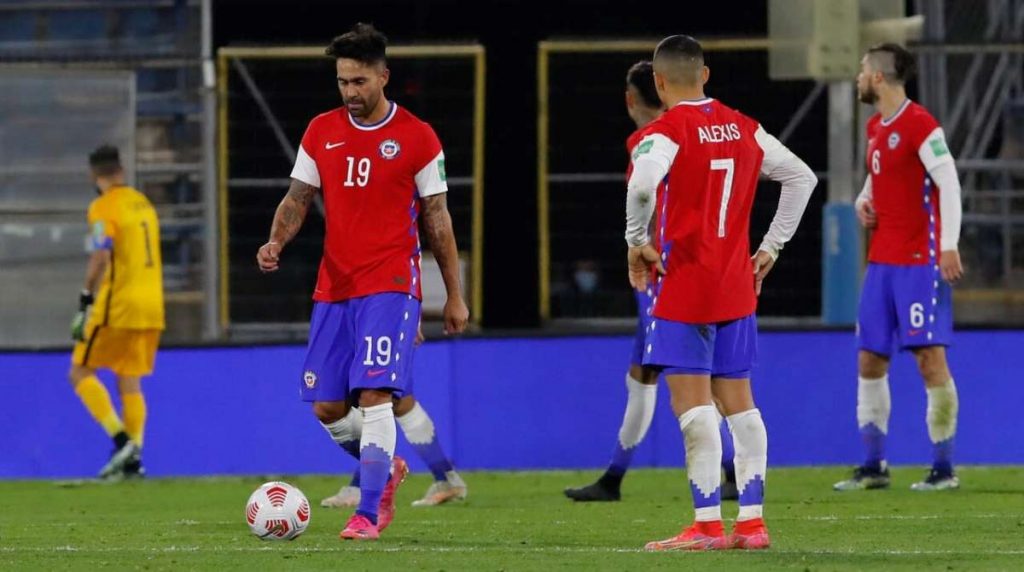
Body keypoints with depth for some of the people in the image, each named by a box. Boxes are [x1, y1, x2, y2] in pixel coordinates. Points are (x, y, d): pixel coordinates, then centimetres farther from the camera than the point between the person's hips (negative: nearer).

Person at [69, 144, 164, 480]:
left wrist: (86, 300, -18)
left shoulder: (104, 207, -8)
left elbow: (102, 256, -19)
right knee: (130, 382, 10)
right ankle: (133, 458, 1)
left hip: (117, 305, -7)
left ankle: (121, 439, -14)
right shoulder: (143, 204, 16)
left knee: (80, 373, 1)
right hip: (151, 305, 7)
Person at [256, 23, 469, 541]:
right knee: (326, 407, 4)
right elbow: (298, 198, 13)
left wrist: (455, 296, 3)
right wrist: (276, 242, -9)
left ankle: (368, 514, -16)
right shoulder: (321, 131, 9)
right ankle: (385, 469, 31)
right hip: (333, 289, 5)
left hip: (390, 288, -5)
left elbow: (437, 219, 2)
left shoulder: (417, 138, -2)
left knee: (374, 395, -17)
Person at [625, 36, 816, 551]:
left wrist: (637, 242, -13)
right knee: (737, 400, 10)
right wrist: (771, 247, 18)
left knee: (692, 403, -6)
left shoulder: (666, 131, -10)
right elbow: (801, 178, 16)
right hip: (737, 285, 6)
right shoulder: (743, 128, 9)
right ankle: (751, 522, 8)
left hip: (685, 284, -6)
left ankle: (707, 525, -9)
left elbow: (643, 184, -29)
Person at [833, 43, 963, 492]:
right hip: (882, 260, 9)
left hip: (919, 261, -9)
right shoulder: (875, 128, 14)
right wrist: (864, 201, 8)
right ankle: (874, 467, 13)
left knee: (929, 357, -8)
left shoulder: (919, 124, -12)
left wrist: (949, 245, -23)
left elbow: (949, 183, -16)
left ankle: (944, 468, -4)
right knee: (869, 360, 7)